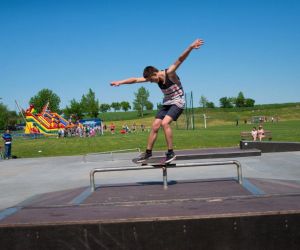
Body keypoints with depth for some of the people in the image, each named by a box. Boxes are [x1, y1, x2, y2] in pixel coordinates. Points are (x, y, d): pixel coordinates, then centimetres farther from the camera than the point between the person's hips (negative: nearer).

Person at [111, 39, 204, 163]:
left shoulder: (169, 73, -21)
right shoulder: (154, 77, -3)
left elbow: (180, 59, -35)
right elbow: (136, 79, 0)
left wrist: (190, 47, -48)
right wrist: (120, 82, -5)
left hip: (178, 102, -7)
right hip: (167, 103, 8)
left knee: (164, 123, -26)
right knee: (155, 126, 3)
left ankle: (171, 153, -17)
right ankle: (148, 152, 15)